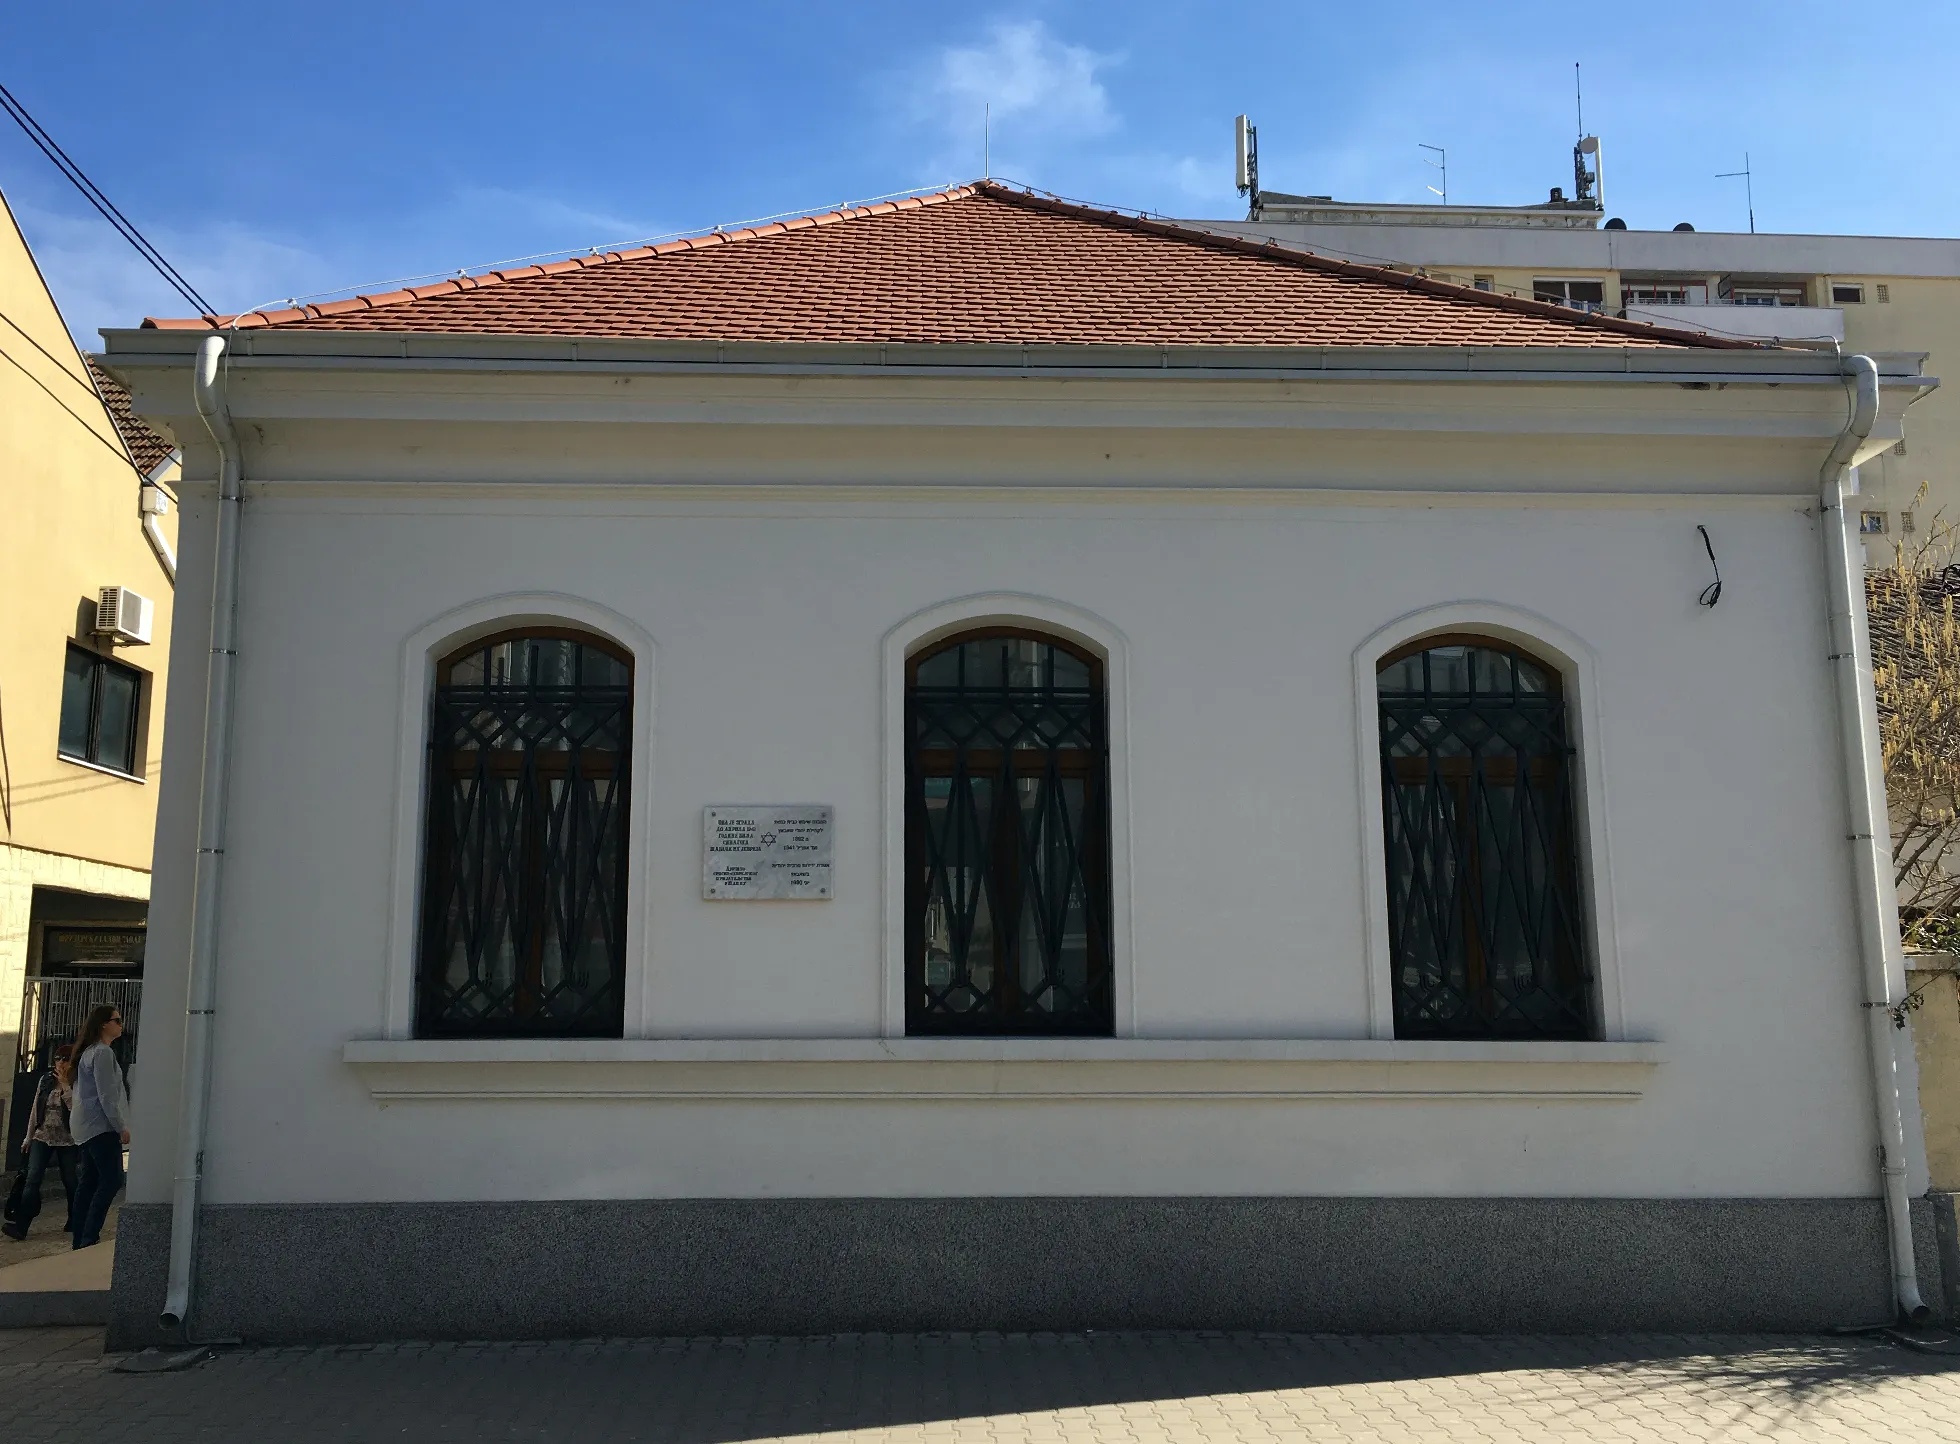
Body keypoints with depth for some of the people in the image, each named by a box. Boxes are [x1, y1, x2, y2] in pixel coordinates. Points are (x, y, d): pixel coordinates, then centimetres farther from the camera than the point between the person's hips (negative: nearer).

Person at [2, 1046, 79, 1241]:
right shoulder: (45, 1080, 5)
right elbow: (35, 1109, 11)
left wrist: (65, 1085, -20)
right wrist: (28, 1137, 12)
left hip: (66, 1140, -3)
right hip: (42, 1137, 3)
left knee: (69, 1181, 6)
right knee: (32, 1179, -10)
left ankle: (74, 1222, 22)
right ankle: (21, 1226, -16)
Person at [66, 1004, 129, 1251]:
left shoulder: (90, 1052, 19)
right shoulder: (103, 1053, -13)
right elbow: (106, 1096, -18)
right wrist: (121, 1127, -14)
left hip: (86, 1126, 10)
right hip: (100, 1126, -10)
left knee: (90, 1182, 9)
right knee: (112, 1180, -12)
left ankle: (81, 1240, 9)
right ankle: (89, 1240, -16)